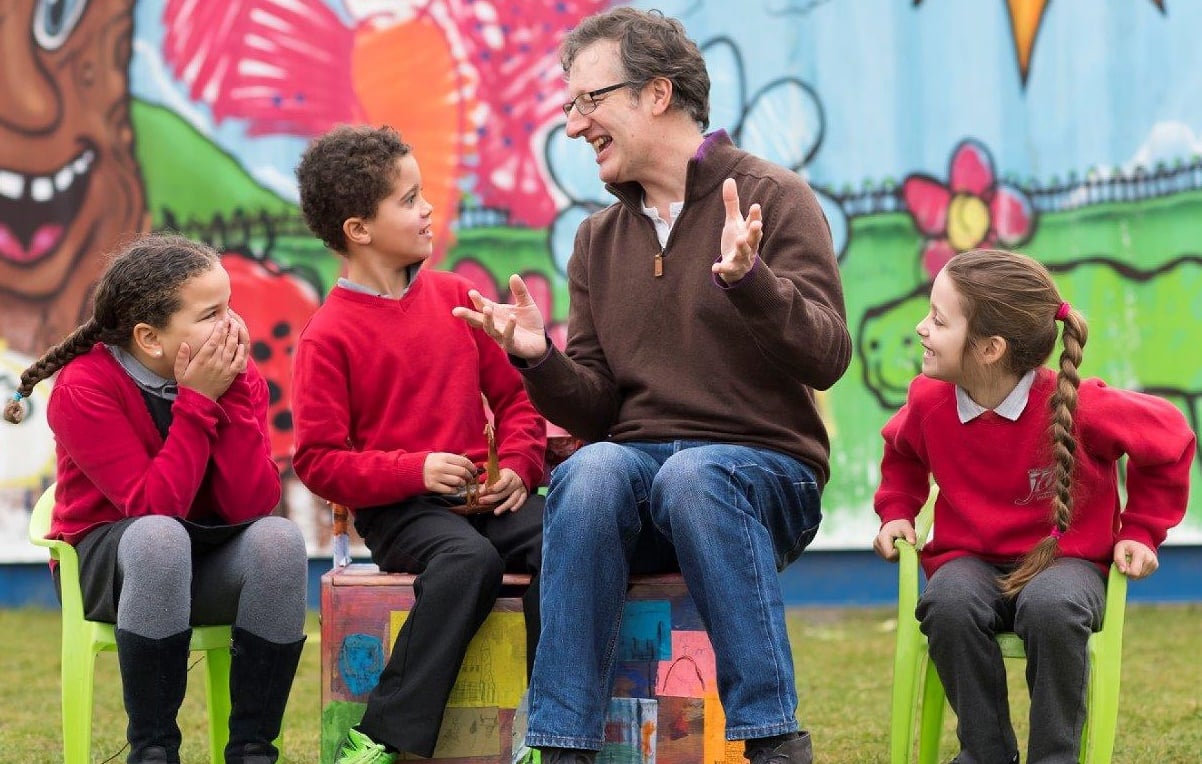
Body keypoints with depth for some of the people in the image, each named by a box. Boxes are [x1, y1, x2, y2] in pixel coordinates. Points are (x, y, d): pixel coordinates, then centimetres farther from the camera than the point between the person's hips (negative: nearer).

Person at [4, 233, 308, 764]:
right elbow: (153, 507, -26)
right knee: (160, 536, -39)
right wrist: (198, 402, -27)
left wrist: (233, 392, -23)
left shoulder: (240, 376, -5)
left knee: (279, 538, -30)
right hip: (108, 563, -4)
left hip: (209, 570, 4)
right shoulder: (83, 389, -17)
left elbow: (253, 505, -17)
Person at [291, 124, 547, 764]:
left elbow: (513, 395, 18)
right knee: (470, 558, -36)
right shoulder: (328, 337, -3)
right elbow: (318, 460, -6)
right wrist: (415, 471, -17)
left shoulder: (455, 297, 13)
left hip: (481, 494, 5)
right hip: (395, 509, -5)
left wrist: (518, 466, -1)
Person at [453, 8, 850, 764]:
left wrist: (750, 281, -27)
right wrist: (538, 360, -7)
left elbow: (826, 357, -10)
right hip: (638, 457, 3)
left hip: (765, 469, -3)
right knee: (591, 472, -31)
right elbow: (595, 408, 12)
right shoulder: (600, 239, 16)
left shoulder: (773, 198, 1)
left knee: (692, 476, -37)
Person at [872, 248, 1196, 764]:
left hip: (1065, 559, -3)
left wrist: (1140, 533, 0)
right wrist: (897, 512, 7)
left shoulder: (1076, 407, -18)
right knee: (949, 604, -35)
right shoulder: (929, 402, -5)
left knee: (1052, 607, -40)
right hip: (972, 561, 3)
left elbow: (1170, 440, -3)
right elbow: (902, 453, 22)